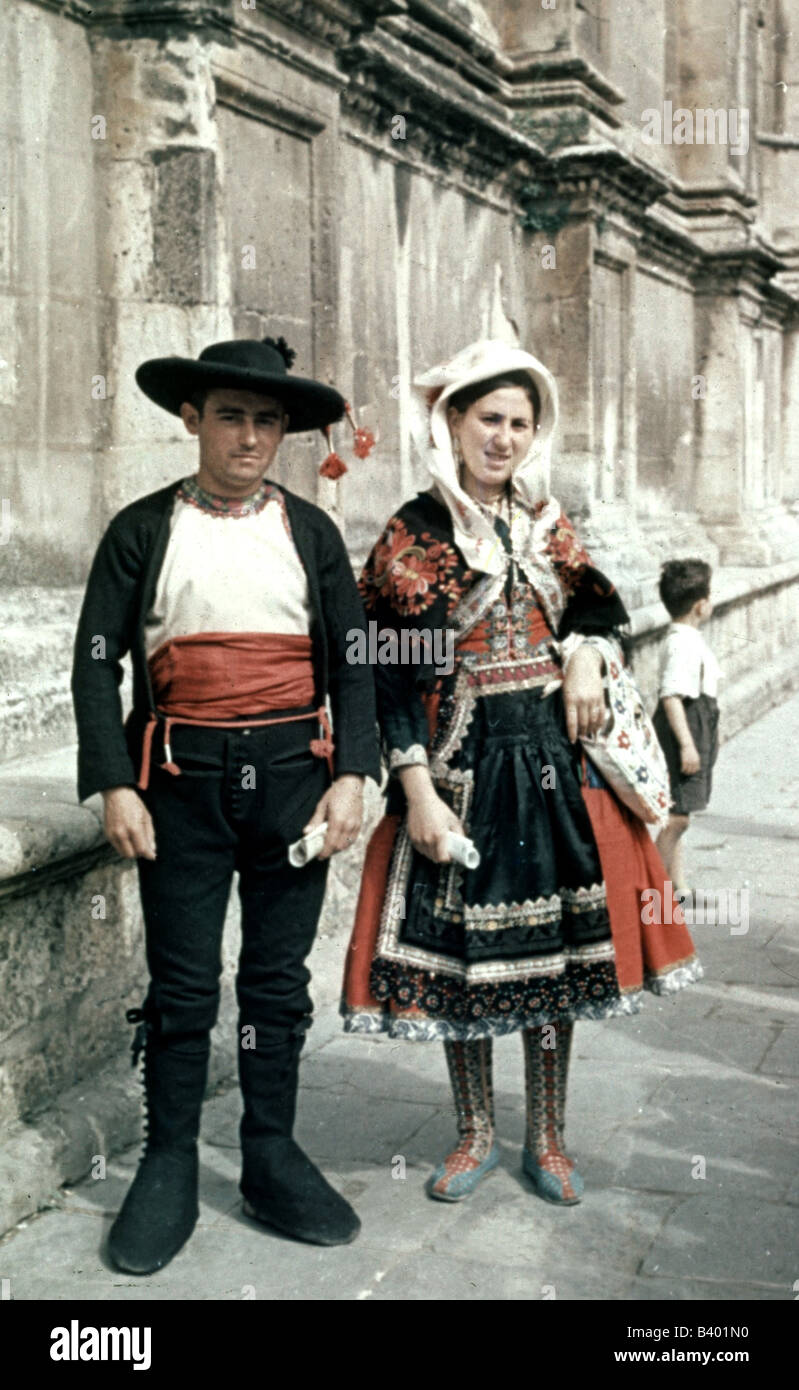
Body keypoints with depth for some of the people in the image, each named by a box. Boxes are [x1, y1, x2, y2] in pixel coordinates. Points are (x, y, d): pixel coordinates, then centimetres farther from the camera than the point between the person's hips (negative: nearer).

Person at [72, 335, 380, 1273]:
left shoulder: (310, 532, 9)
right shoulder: (142, 530, 3)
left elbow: (351, 663, 8)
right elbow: (97, 663, 0)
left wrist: (351, 774, -3)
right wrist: (114, 786, -8)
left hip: (292, 773, 2)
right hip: (183, 778, -1)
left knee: (277, 976, 10)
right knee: (181, 983, 4)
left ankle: (271, 1156, 24)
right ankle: (169, 1168, 19)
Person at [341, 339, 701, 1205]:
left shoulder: (545, 522, 8)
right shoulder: (413, 535, -6)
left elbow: (596, 602, 20)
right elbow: (393, 677, -8)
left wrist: (586, 654, -4)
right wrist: (418, 792, -14)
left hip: (556, 759, 4)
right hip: (461, 768, -3)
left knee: (554, 943, 9)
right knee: (461, 947, 5)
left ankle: (547, 1139, 25)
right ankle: (476, 1136, 26)